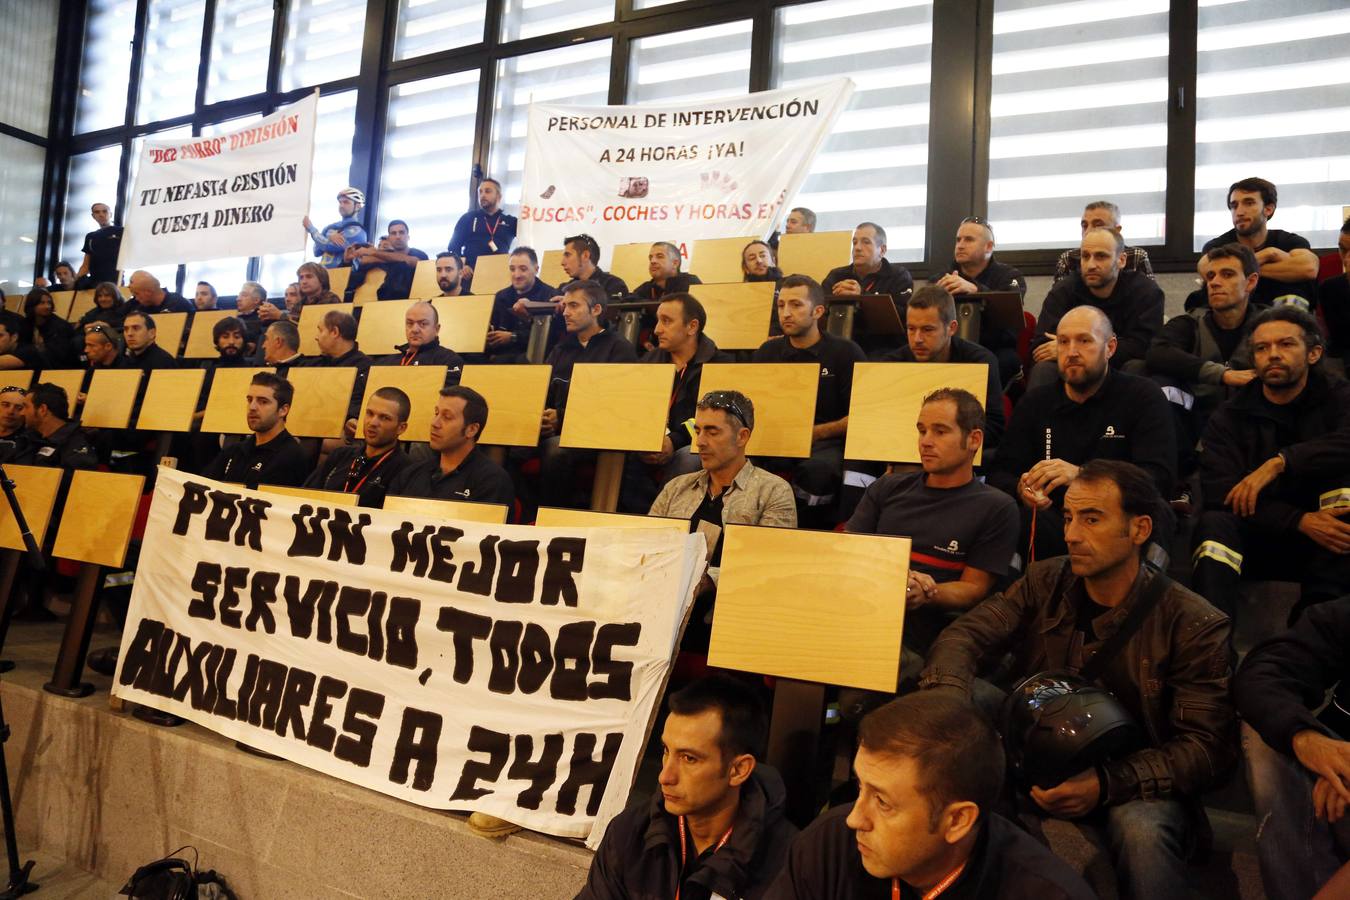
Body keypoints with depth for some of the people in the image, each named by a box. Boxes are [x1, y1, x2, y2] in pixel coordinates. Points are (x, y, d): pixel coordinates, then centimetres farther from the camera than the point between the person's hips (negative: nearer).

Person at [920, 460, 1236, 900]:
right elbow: (964, 636, -8)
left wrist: (1107, 783, -27)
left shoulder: (1193, 625, -9)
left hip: (1137, 791, -2)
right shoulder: (1044, 583, 1)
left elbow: (1209, 746, -12)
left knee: (1141, 830, -37)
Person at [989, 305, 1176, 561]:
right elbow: (999, 473, 10)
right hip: (1054, 525, 2)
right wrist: (1021, 489, -16)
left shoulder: (1144, 397, 3)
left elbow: (1160, 479, -10)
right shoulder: (1034, 403, 14)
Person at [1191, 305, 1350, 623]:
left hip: (1323, 545, 0)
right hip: (1258, 538, 0)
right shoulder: (1230, 417, 1)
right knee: (1213, 523, -30)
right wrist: (1299, 521, -24)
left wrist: (1279, 463, -31)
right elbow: (1220, 493, -14)